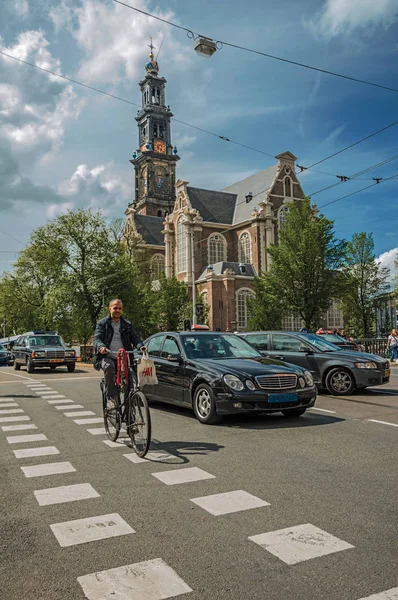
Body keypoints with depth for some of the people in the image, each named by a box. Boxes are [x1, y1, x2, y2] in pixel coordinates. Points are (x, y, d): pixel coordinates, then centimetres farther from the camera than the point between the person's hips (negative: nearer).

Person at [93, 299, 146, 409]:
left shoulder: (127, 325, 19)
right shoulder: (102, 323, 11)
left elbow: (135, 337, 10)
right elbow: (97, 338, -1)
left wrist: (140, 346, -14)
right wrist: (101, 346, -26)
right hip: (107, 356, -2)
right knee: (108, 367, -36)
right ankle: (111, 398, -32)